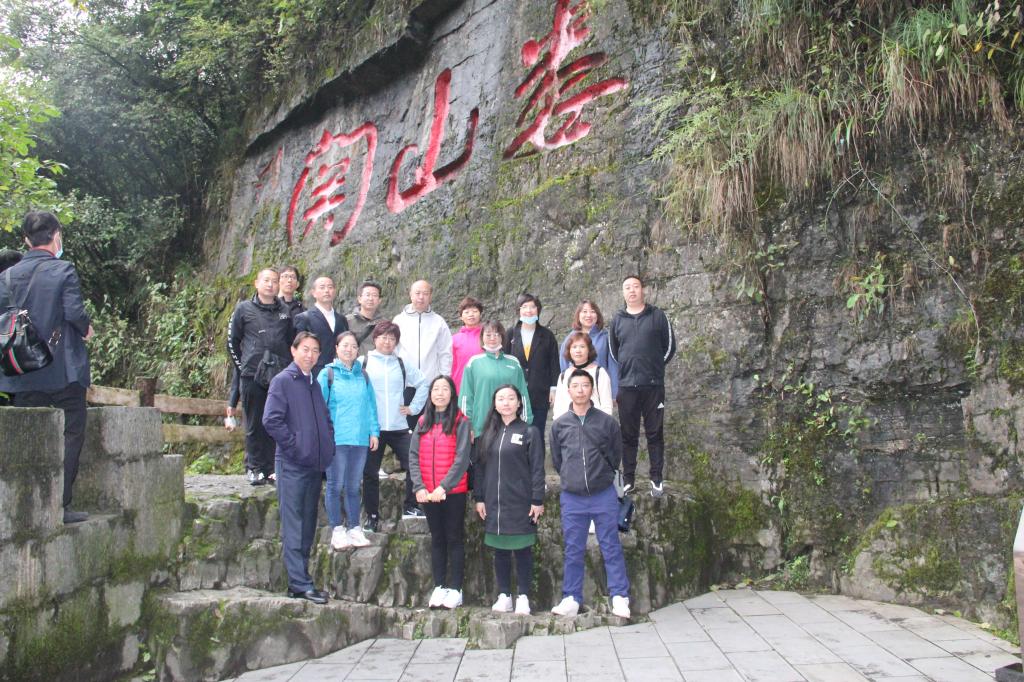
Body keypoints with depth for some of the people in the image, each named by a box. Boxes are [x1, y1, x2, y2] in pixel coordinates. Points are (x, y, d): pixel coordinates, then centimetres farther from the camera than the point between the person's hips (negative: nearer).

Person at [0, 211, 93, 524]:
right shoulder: (63, 270, -8)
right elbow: (75, 312, -15)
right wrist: (86, 329, 4)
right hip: (64, 369, -5)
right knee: (70, 435, 4)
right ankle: (60, 505, 2)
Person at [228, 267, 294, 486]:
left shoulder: (284, 312, 12)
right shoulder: (244, 309, 5)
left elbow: (292, 342, 19)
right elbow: (232, 341, 9)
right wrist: (241, 367, 5)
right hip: (252, 376, -2)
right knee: (255, 425, 3)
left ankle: (272, 467, 12)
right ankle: (254, 468, 12)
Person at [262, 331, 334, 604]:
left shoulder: (315, 383, 16)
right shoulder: (282, 381, -6)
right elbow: (271, 421, -15)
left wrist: (328, 448, 8)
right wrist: (295, 446, -15)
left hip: (315, 465, 7)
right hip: (292, 466, -7)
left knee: (307, 528, 12)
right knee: (293, 528, -3)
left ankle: (299, 582, 21)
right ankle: (300, 584, 1)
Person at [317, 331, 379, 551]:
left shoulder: (363, 376, 10)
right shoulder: (327, 374, -2)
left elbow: (371, 405, 10)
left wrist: (374, 431, 3)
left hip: (360, 439, 4)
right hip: (335, 439, -3)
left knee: (353, 486, 12)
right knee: (335, 486, 4)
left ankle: (355, 529, 20)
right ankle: (337, 531, 13)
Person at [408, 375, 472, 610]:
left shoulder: (460, 422, -6)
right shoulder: (423, 422, 9)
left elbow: (462, 459, -13)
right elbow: (413, 457, 3)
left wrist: (443, 487, -19)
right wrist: (419, 487, -10)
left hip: (453, 492, -4)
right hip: (427, 493, 4)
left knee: (454, 539, 4)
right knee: (437, 539, 12)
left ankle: (455, 589, 11)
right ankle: (439, 587, 19)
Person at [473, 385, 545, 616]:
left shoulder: (530, 432, -2)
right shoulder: (488, 432, 9)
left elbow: (537, 469, -4)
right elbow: (479, 466, 10)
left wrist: (538, 500, -9)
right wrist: (479, 498, 6)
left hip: (521, 503, -3)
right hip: (494, 503, 4)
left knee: (522, 550, 4)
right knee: (500, 550, 10)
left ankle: (523, 597, 13)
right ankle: (504, 596, 20)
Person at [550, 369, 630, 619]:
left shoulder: (606, 422, -1)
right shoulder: (560, 424, 2)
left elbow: (615, 456, 8)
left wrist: (602, 476, 10)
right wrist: (572, 478, 11)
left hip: (604, 495, -1)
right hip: (572, 497, 1)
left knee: (611, 548, 5)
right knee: (573, 551, 8)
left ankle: (619, 597, 13)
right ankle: (571, 599, 17)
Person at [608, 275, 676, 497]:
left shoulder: (657, 316, 4)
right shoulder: (617, 320, 10)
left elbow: (670, 346, 7)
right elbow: (612, 351, 17)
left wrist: (657, 366, 4)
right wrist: (623, 371, 9)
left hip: (653, 385, -1)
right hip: (626, 386, 2)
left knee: (655, 433, 4)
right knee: (628, 435, 7)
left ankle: (657, 479, 12)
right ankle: (628, 478, 15)